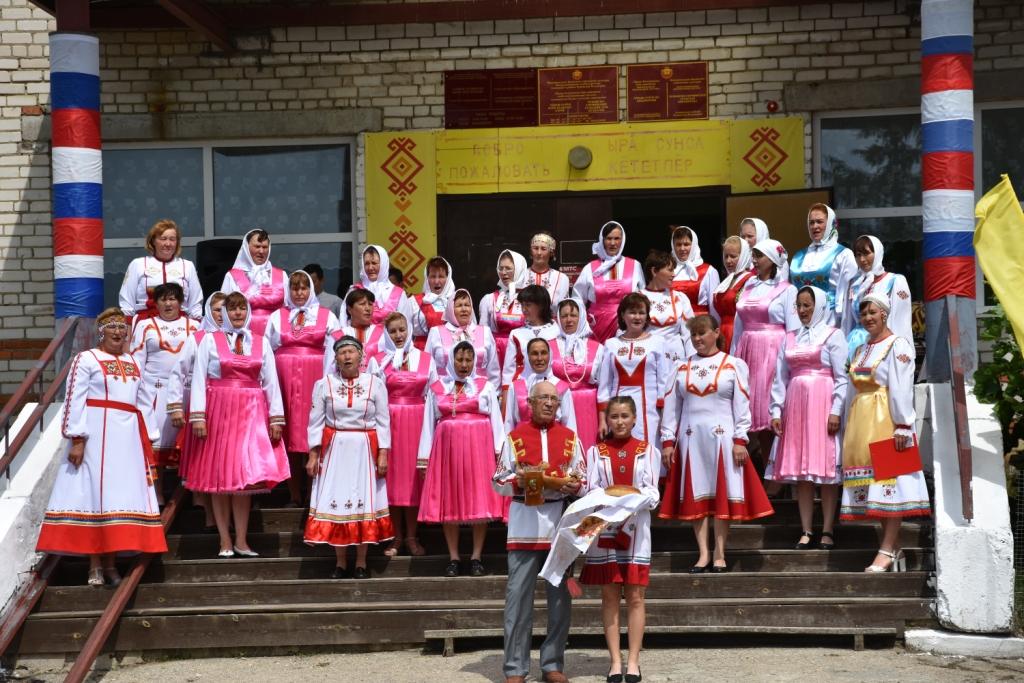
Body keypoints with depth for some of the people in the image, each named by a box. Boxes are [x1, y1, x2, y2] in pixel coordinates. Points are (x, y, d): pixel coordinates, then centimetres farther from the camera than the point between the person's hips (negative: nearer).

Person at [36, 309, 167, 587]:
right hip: (97, 435, -6)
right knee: (94, 493, -5)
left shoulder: (133, 363, 18)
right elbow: (74, 402, -7)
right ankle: (94, 564, -2)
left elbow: (143, 403, 19)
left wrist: (148, 440, 13)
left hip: (128, 438, 6)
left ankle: (110, 562, 8)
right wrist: (77, 439, -16)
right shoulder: (86, 359, 0)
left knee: (121, 495, 3)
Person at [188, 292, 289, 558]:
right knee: (219, 475, 1)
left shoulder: (261, 343, 10)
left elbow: (271, 382, 8)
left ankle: (241, 541, 5)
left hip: (251, 414, 2)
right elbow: (198, 379, -2)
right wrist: (198, 416, -11)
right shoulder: (210, 340, 3)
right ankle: (225, 541, 8)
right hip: (219, 412, -2)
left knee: (247, 476, -1)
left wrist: (276, 418, 1)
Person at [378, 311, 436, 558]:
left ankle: (411, 536, 10)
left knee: (413, 476, 3)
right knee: (393, 476, 1)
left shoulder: (426, 359, 8)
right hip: (390, 422, -1)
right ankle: (397, 536, 9)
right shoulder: (380, 361, 4)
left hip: (417, 423, 1)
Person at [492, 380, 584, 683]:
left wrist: (572, 485, -14)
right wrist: (518, 482, -18)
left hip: (560, 521, 2)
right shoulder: (514, 436, 4)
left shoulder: (570, 437, 9)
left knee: (560, 595, 6)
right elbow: (499, 482, 2)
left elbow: (582, 480, 8)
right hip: (524, 523, -2)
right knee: (518, 596, -1)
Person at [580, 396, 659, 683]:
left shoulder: (648, 451, 7)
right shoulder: (595, 452, 7)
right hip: (604, 528, 0)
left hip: (636, 528, 0)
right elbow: (590, 491, -1)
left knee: (635, 597, 0)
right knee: (610, 597, 2)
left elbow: (653, 494, 0)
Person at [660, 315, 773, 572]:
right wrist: (668, 441, 4)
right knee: (696, 496, 3)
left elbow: (742, 405, -1)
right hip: (691, 439, 3)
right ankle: (703, 554, 7)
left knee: (722, 495, -1)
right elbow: (671, 406, 10)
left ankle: (719, 555, 4)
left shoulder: (733, 365, 3)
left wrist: (740, 440, -8)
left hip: (722, 438, -3)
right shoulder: (682, 368, 12)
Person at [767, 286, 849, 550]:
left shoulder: (833, 335, 3)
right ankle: (806, 531, 6)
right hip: (795, 406, 5)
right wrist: (776, 410, 6)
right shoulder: (789, 339, 17)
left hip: (823, 405, -5)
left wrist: (836, 410, -13)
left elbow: (842, 377, -4)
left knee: (826, 468, -6)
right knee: (799, 468, 2)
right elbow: (780, 378, 14)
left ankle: (827, 531, -3)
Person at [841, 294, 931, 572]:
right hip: (861, 422, 8)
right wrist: (851, 426, 16)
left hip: (886, 421, -8)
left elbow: (901, 389, -13)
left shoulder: (898, 345, -4)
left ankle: (887, 550, -11)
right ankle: (895, 548, 10)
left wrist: (902, 426, -19)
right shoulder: (861, 350, 19)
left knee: (889, 481, -9)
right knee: (872, 484, 5)